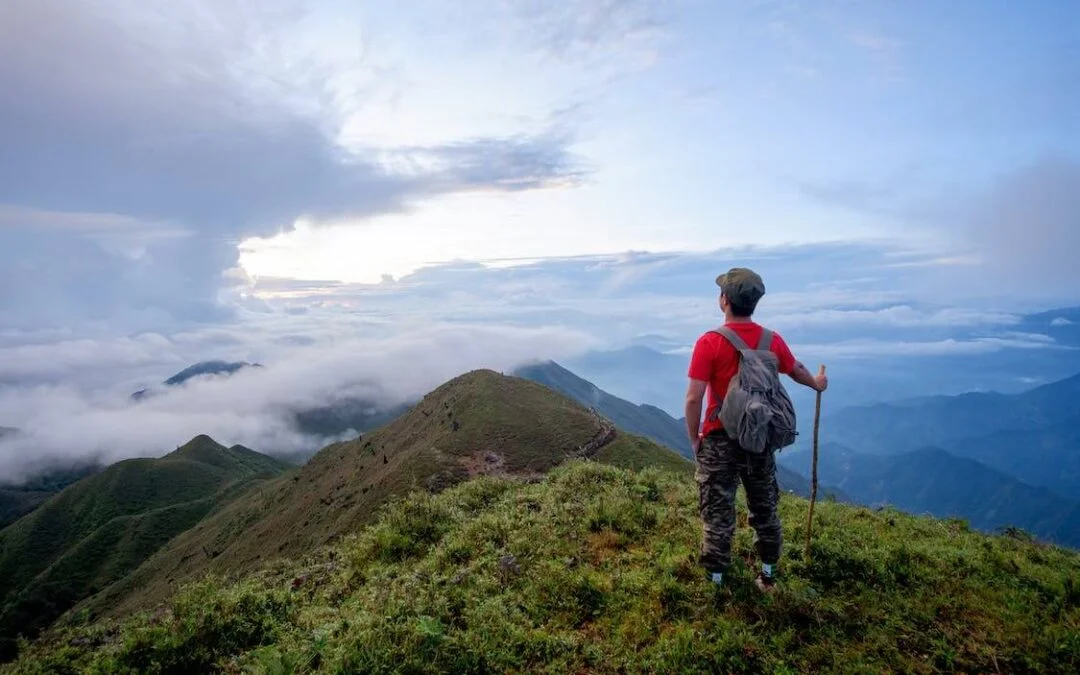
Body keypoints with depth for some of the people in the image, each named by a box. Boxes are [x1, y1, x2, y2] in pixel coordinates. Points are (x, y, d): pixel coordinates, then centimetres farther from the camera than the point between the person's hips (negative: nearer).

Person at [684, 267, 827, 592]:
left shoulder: (709, 342, -18)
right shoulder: (772, 341, -3)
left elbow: (694, 399, -18)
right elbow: (797, 370, 17)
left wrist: (694, 439, -3)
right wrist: (817, 384, 40)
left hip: (720, 440, -4)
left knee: (718, 513, 8)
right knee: (765, 509, 20)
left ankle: (716, 580, 19)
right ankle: (768, 574, 34)